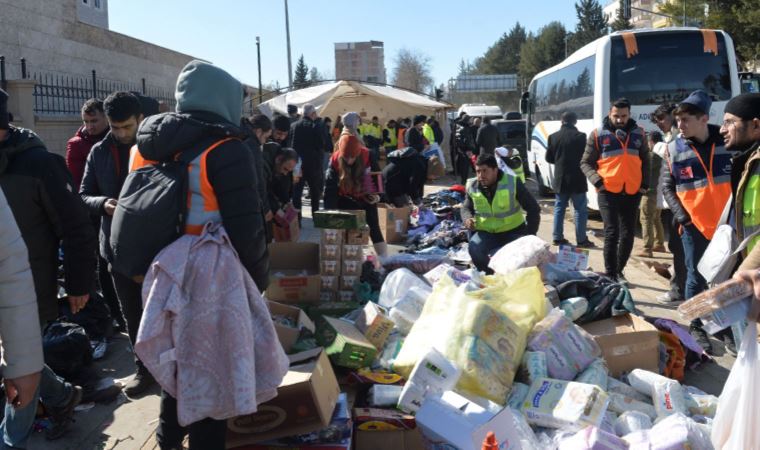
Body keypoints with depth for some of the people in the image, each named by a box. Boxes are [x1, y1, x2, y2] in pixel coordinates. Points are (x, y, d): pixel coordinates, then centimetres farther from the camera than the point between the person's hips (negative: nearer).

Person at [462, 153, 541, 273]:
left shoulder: (512, 183, -13)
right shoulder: (472, 186, -4)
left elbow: (533, 209, -6)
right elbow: (466, 208, 12)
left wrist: (530, 235, -13)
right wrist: (468, 218, -13)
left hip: (513, 230, -1)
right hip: (485, 232, 1)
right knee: (475, 250, -30)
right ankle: (490, 275, 1)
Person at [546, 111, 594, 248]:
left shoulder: (553, 137, 2)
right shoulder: (580, 136, -12)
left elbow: (549, 158, 8)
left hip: (560, 179, 5)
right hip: (577, 179, -4)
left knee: (559, 208, 13)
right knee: (580, 210, 2)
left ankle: (557, 237, 14)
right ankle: (581, 240, 2)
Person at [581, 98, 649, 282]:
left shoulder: (638, 133, 10)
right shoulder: (598, 134, 1)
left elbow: (645, 161, 20)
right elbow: (586, 163, 4)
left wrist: (645, 183, 7)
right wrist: (597, 180, -12)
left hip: (632, 192, 4)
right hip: (608, 192, -3)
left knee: (628, 234, 9)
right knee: (612, 233, -9)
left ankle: (618, 271, 25)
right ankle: (610, 274, 0)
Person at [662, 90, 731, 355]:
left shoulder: (727, 142, -2)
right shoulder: (675, 149, -4)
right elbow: (668, 187, 3)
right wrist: (682, 216, -9)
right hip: (695, 226, -1)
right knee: (696, 279, 5)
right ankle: (696, 328, 19)